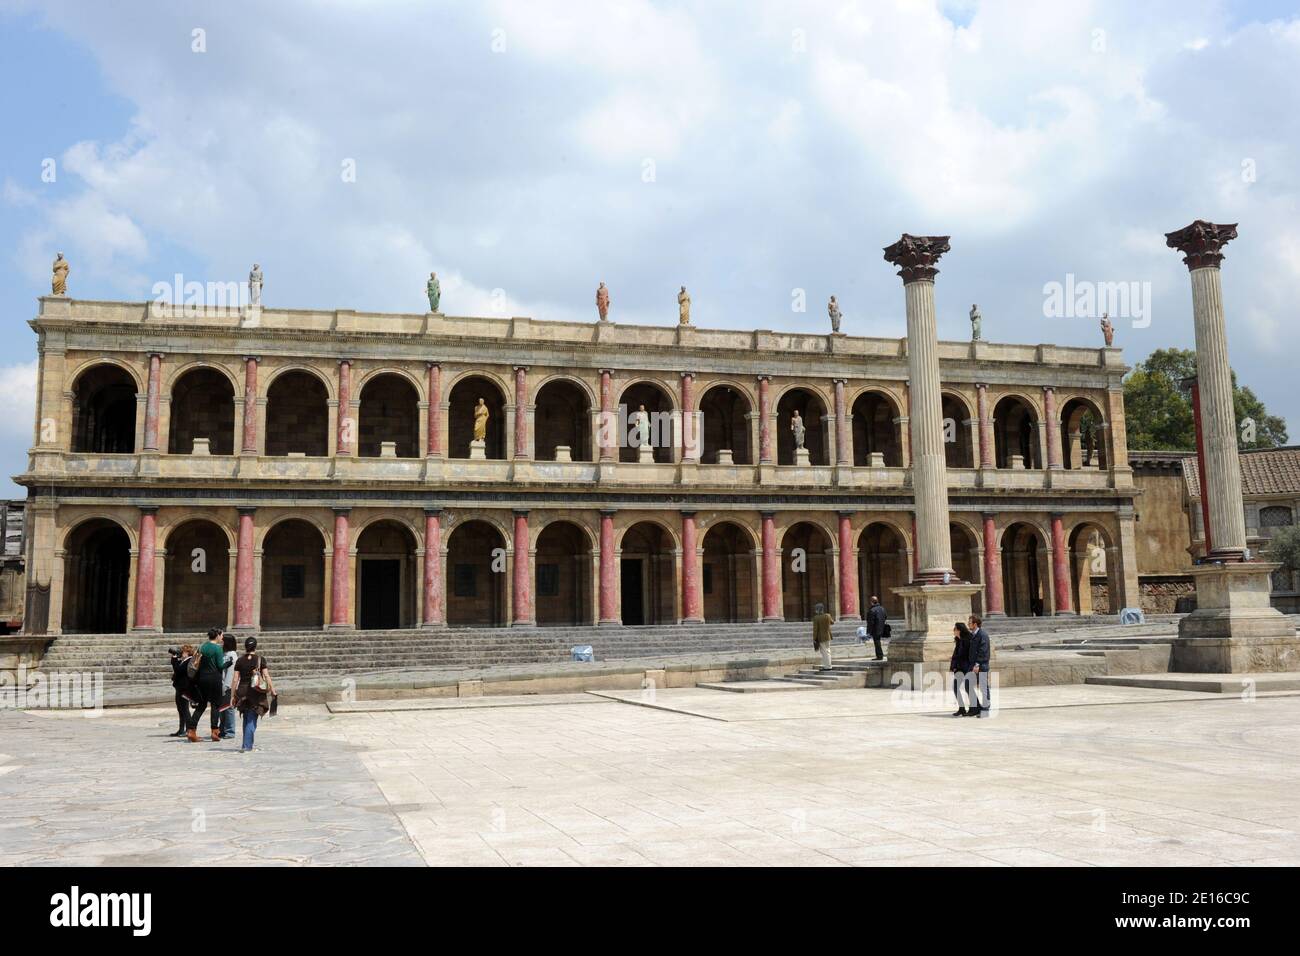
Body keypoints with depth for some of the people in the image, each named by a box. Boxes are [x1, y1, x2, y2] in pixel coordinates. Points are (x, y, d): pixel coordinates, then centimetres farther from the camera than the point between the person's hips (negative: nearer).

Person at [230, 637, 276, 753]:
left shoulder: (240, 661, 2)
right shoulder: (261, 659, -3)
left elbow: (235, 680, 1)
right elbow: (267, 676, -7)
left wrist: (232, 696, 6)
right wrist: (273, 691, -2)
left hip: (243, 692, 2)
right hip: (256, 692, -2)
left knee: (246, 719, 17)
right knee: (251, 720, 2)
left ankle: (247, 744, 24)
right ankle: (246, 745, -7)